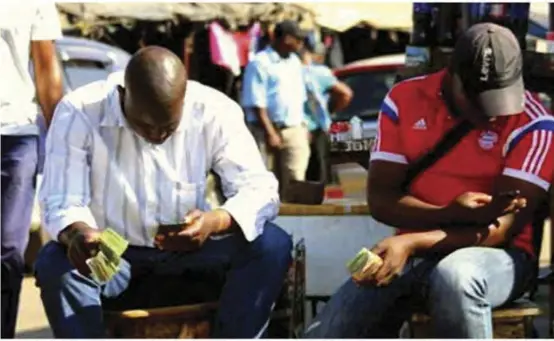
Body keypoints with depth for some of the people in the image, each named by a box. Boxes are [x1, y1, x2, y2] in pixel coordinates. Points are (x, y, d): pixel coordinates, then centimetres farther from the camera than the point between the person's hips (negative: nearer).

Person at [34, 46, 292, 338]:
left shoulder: (215, 112, -14)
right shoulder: (78, 113, -18)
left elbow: (260, 189, -17)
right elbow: (60, 202, -22)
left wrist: (215, 222, -39)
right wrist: (76, 234, -46)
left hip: (190, 260, 2)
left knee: (272, 244, -24)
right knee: (54, 263, -34)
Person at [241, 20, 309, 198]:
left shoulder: (294, 61, 15)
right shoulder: (260, 63, -9)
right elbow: (256, 103, -13)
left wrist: (303, 126, 18)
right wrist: (270, 133, -17)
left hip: (295, 131, 6)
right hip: (268, 130, -6)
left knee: (295, 181, -3)